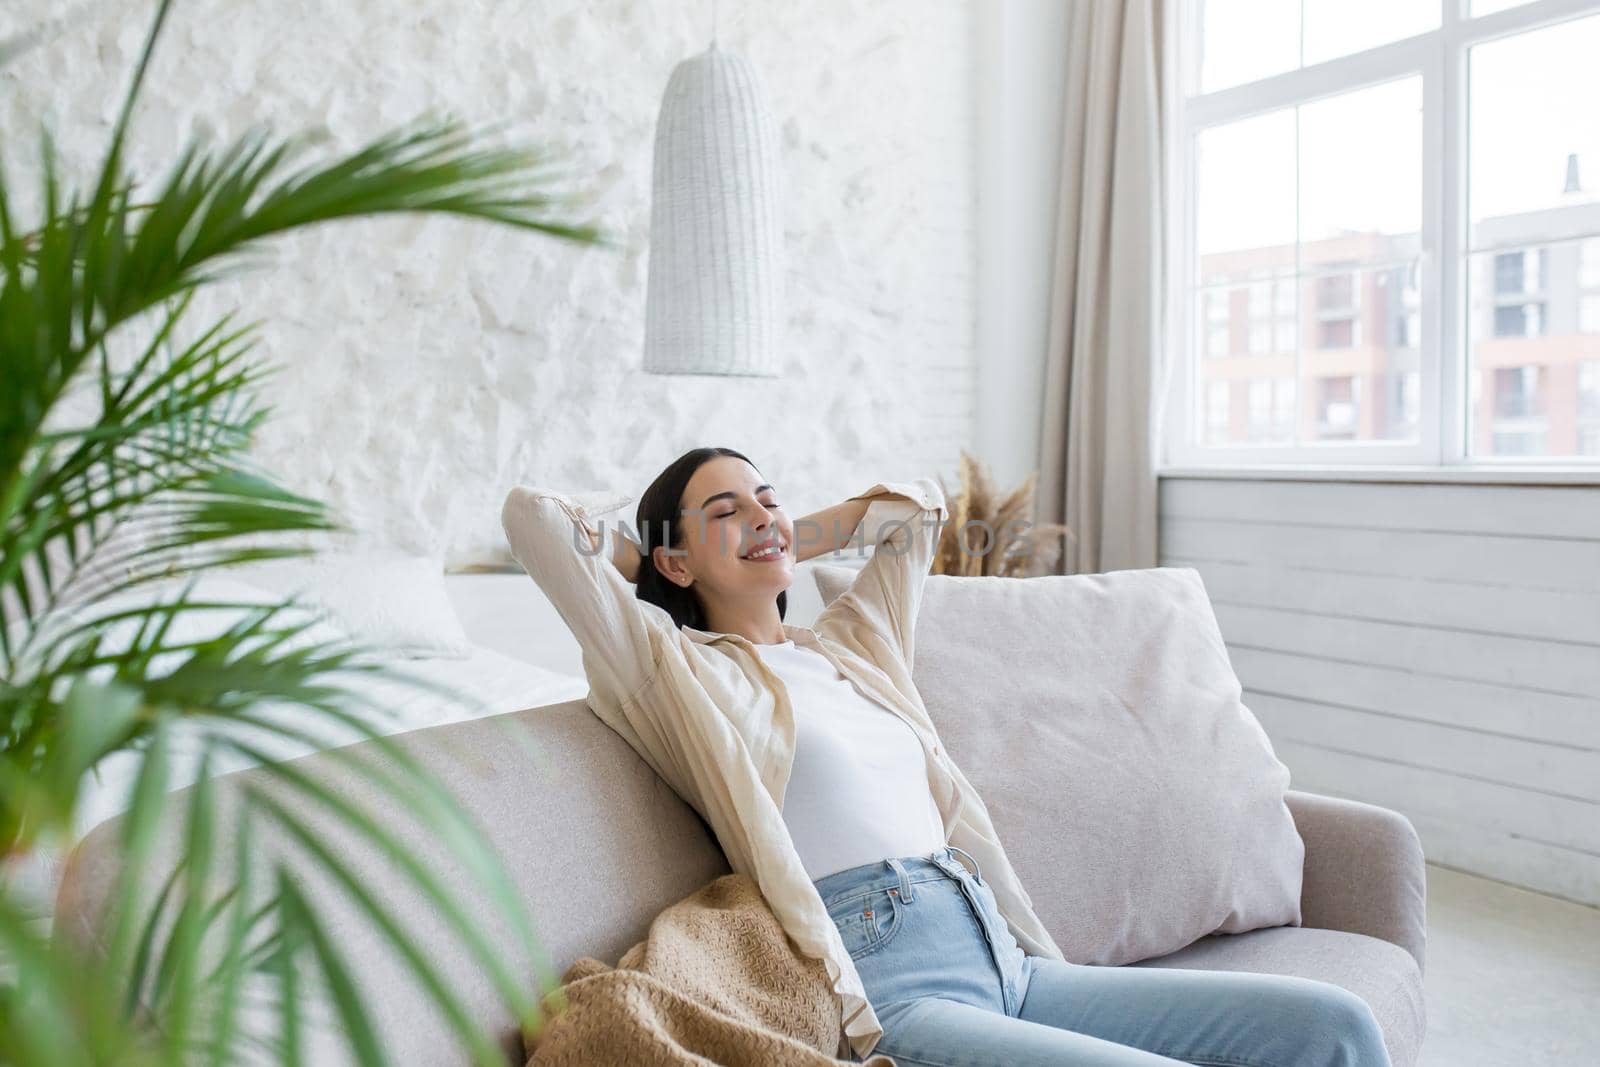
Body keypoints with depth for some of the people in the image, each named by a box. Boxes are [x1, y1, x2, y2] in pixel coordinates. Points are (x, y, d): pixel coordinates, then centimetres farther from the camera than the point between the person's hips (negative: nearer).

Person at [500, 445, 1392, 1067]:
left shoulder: (853, 643, 23)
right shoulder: (680, 669, 5)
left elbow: (921, 504, 37)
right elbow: (531, 514, -2)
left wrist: (790, 542, 28)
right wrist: (639, 558, 15)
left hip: (1006, 961, 8)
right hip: (887, 990, -8)